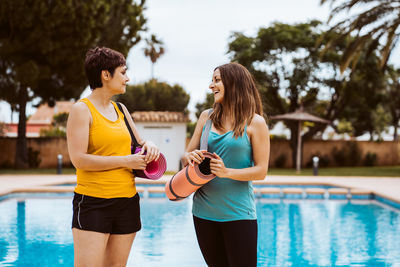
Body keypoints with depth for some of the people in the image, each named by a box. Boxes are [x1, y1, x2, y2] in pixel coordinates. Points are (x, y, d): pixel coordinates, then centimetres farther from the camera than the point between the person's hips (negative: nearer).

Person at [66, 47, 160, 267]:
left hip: (127, 201, 7)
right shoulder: (82, 110, -6)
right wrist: (126, 161, -14)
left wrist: (148, 146, 3)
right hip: (93, 202, -7)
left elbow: (138, 142, 28)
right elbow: (79, 159, -16)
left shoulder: (120, 109, 15)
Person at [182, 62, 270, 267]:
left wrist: (227, 172, -21)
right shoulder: (207, 117, 9)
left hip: (238, 213, -4)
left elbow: (261, 171, -7)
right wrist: (190, 157, -11)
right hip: (204, 210, 4)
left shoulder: (255, 123, -4)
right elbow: (187, 155, 12)